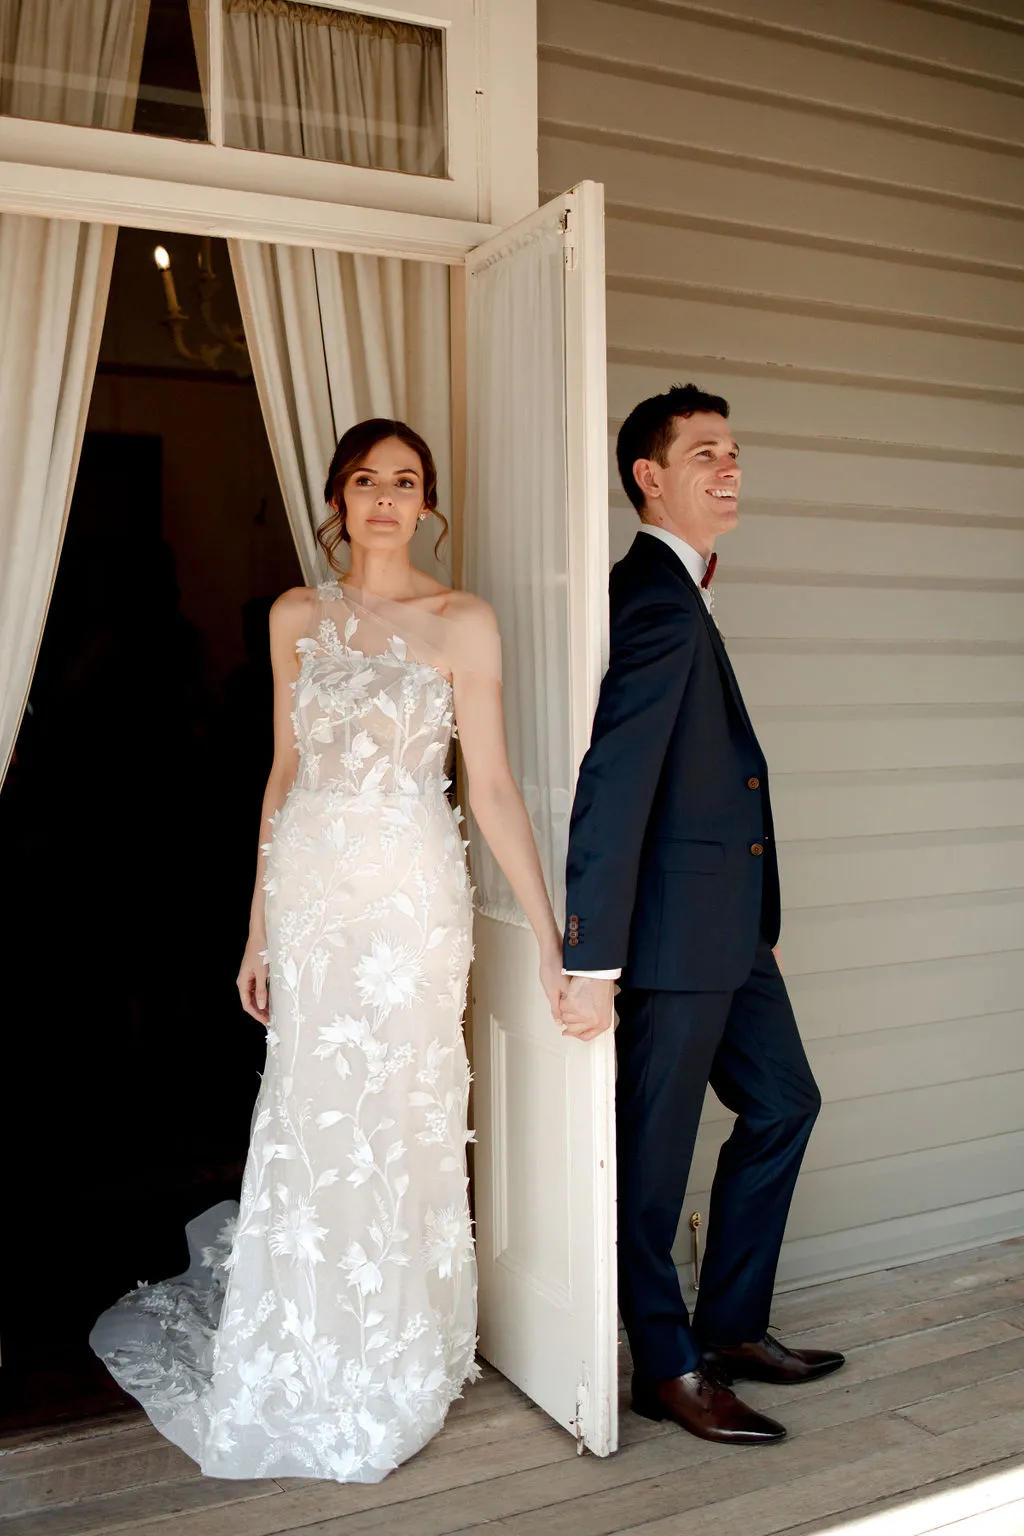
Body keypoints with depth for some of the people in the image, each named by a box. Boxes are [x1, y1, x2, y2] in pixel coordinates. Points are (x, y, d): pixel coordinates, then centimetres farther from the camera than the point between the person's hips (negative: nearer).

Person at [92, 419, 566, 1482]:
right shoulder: (296, 617, 8)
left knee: (398, 1124, 6)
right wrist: (259, 924, 10)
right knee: (311, 1127, 9)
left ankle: (391, 1381, 27)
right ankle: (309, 1376, 31)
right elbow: (285, 772, 11)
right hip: (311, 890, 3)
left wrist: (552, 943, -10)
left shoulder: (461, 622, -3)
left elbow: (492, 787, -6)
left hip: (411, 894, -3)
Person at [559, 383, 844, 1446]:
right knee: (656, 1148, 5)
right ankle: (668, 1368, 23)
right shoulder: (656, 599, -17)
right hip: (675, 929, -11)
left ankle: (730, 1326, 34)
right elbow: (609, 784, -24)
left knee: (782, 1103, 19)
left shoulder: (677, 593, 15)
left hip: (729, 929, 11)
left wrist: (758, 922, 16)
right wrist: (592, 961, -25)